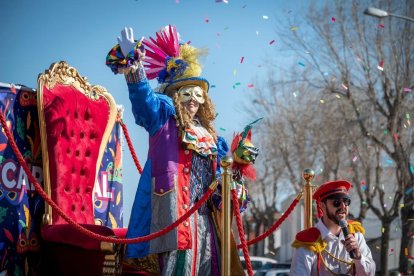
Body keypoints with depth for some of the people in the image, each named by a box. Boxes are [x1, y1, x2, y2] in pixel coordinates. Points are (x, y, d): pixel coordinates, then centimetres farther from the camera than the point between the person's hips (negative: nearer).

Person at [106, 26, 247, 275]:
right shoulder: (163, 118, 4)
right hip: (175, 207, -7)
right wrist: (132, 64, -30)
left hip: (204, 212, 7)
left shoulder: (208, 133, 22)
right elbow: (144, 97, -15)